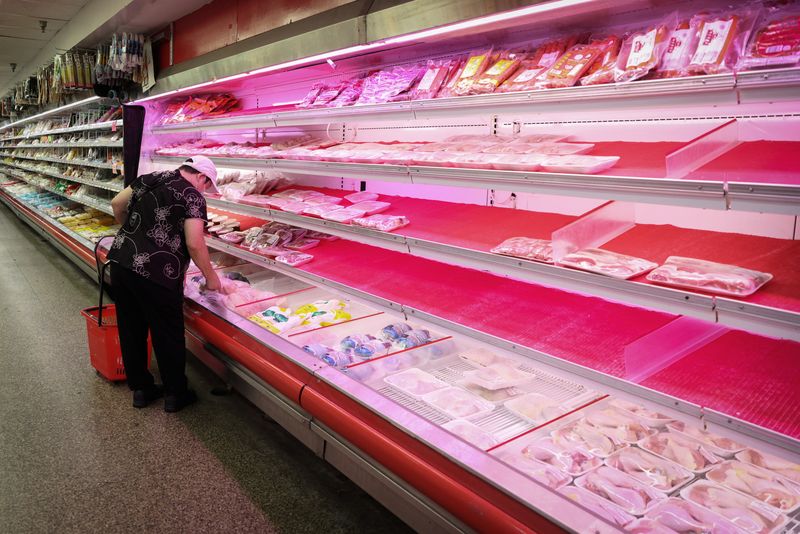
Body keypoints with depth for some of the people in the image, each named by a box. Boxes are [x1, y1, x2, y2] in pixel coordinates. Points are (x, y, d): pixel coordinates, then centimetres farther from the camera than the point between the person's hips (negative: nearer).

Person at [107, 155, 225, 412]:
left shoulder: (149, 179, 12)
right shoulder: (193, 197, -7)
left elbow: (116, 204, 14)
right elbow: (194, 244, -15)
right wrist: (211, 277, -3)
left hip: (121, 263, 7)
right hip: (155, 274, -7)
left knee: (131, 330, 17)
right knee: (168, 335, 8)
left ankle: (140, 388, 32)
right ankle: (175, 394, 22)